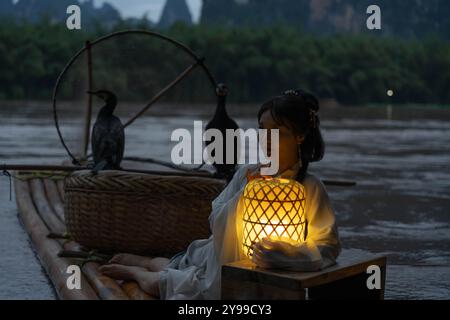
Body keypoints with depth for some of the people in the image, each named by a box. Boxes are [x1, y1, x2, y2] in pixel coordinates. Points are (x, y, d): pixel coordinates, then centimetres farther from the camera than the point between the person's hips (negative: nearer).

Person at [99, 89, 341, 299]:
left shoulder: (310, 188, -23)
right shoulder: (247, 173, -9)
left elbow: (328, 248, -26)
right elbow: (215, 222, -8)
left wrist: (282, 252, -41)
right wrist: (247, 191, -22)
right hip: (218, 257, 3)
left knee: (157, 283, 10)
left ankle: (136, 268, 44)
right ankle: (137, 267, 54)